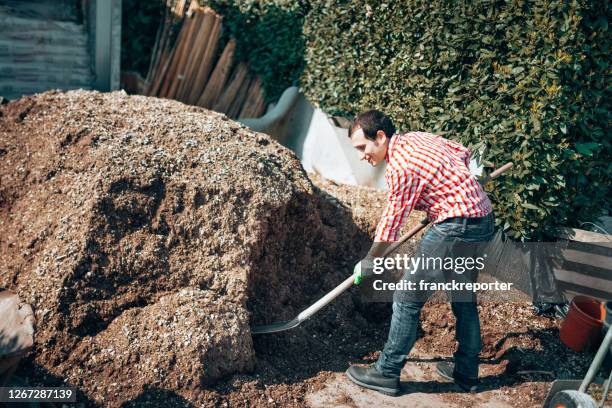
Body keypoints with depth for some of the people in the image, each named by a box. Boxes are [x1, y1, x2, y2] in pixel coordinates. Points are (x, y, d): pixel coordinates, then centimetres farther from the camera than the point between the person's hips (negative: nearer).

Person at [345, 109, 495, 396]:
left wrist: (368, 262, 3)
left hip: (456, 227, -10)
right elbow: (462, 153, 20)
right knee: (464, 298, 20)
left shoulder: (400, 167, -19)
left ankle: (387, 373, 12)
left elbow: (390, 223, -10)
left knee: (407, 299, 0)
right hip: (483, 220, 10)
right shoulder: (416, 136, 7)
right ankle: (466, 372, 34)